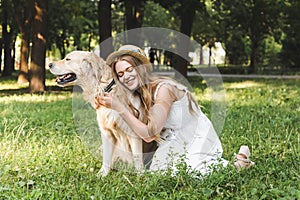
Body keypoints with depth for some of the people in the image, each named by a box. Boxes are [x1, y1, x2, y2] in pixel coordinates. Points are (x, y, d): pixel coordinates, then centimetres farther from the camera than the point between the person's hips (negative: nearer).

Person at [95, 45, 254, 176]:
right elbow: (148, 137, -5)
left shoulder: (164, 88, -21)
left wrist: (119, 107, -24)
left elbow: (150, 132, -23)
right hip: (180, 147, 9)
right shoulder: (141, 95, 5)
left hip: (199, 145, -9)